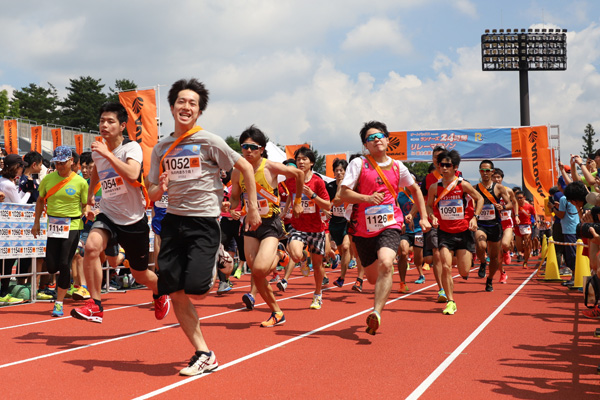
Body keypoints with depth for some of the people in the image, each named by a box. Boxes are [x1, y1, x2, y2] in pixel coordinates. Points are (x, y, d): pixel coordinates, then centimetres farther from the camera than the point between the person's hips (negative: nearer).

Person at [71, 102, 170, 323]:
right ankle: (95, 305, -18)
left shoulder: (132, 148, -13)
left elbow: (132, 175, -35)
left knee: (140, 274, 11)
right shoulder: (97, 151, 4)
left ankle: (160, 294, 46)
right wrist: (90, 196, 28)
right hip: (108, 216, 4)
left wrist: (107, 154, -33)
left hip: (134, 220, -3)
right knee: (91, 247, -29)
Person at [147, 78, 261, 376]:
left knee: (195, 289, -16)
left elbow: (245, 167, 3)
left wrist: (253, 207, 1)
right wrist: (160, 188, -10)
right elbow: (151, 195, 13)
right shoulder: (161, 148, 10)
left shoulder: (209, 142, -4)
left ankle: (215, 276, 21)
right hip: (173, 220, 5)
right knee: (175, 294, -2)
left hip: (204, 222, -5)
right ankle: (204, 355, 9)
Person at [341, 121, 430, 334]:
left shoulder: (398, 167, 6)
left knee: (386, 264, -28)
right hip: (363, 228, 0)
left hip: (390, 225, 0)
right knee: (373, 278, 10)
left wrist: (424, 217, 17)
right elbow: (344, 194, -9)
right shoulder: (358, 164, -2)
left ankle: (376, 312, -30)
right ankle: (381, 300, 47)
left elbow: (415, 189, 23)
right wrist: (367, 198, -26)